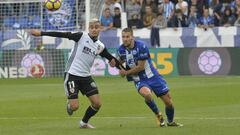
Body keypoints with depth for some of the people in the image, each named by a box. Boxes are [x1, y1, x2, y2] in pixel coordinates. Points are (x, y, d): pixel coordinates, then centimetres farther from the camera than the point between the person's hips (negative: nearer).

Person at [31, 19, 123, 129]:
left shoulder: (100, 46, 7)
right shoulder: (81, 37, -8)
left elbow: (111, 58, 18)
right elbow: (63, 35, -13)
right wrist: (41, 33, -18)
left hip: (86, 77, 5)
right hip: (72, 75, -5)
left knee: (97, 103, -2)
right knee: (74, 106, -13)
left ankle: (84, 123, 23)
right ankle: (69, 104, 26)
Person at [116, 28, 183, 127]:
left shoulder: (141, 46, -19)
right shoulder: (121, 49, -4)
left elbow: (141, 67, -17)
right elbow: (120, 61, 19)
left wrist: (126, 72, -12)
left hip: (152, 77, -2)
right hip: (139, 81, 2)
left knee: (168, 102, 1)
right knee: (146, 94, -34)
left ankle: (171, 122, 32)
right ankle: (158, 115, -8)